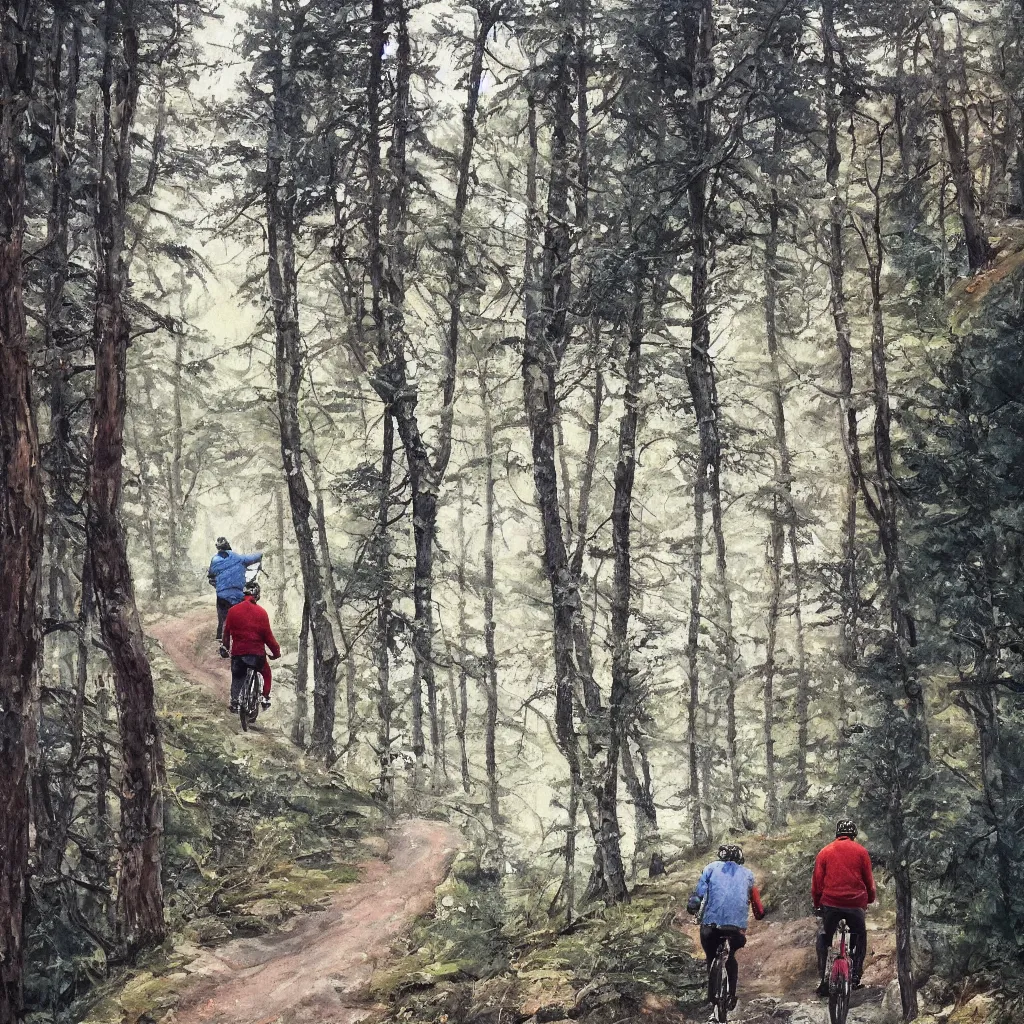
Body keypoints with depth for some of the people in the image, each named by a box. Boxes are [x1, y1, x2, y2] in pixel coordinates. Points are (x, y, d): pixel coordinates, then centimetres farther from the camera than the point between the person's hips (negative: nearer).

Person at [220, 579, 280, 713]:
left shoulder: (233, 610, -2)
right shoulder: (261, 613, -7)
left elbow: (227, 631, 5)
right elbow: (268, 635, -5)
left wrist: (225, 648, 18)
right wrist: (276, 651, 7)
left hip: (237, 652, 1)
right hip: (257, 652, -1)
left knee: (237, 678, 20)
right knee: (266, 673, 22)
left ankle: (234, 701, 10)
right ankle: (265, 698, 12)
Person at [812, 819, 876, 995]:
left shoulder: (825, 852, 6)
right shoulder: (861, 852, 5)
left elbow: (817, 881, 6)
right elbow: (868, 880, 8)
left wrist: (817, 903, 16)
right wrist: (870, 899, 23)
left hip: (831, 903, 0)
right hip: (856, 904, 0)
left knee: (824, 938, 15)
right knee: (860, 937, 20)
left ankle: (824, 978, 6)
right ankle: (855, 975, 11)